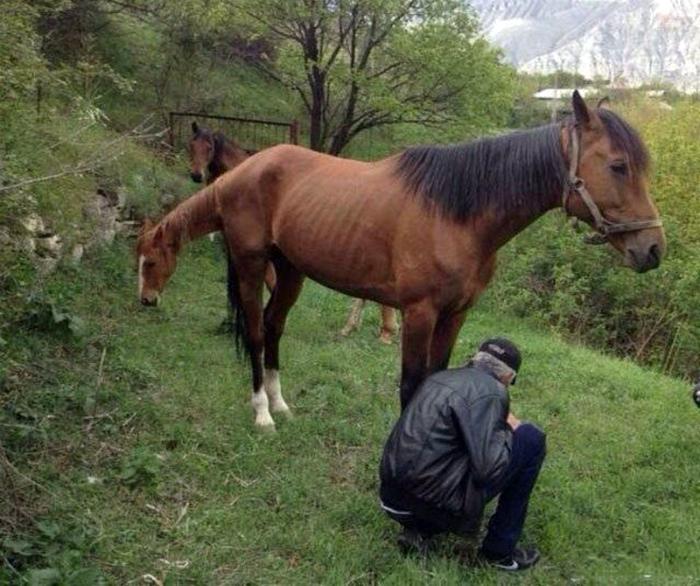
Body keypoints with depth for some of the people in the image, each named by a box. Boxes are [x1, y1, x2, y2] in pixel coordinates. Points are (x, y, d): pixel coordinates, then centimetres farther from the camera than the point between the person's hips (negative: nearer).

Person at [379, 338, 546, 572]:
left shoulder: (441, 377, 15)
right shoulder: (490, 391, -10)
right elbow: (487, 469, -19)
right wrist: (507, 429, -1)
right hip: (435, 498, -8)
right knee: (531, 440, 2)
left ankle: (419, 529, 14)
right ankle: (499, 550, 10)